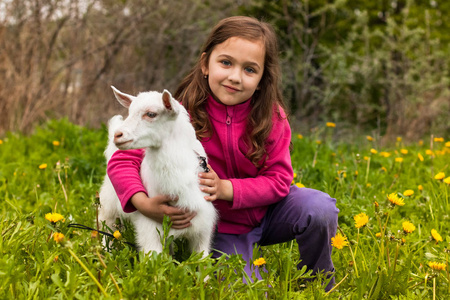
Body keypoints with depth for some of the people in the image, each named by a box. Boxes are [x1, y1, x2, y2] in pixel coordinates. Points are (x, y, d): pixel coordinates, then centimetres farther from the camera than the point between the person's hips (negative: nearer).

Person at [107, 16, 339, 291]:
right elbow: (122, 161, -23)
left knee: (320, 208, -26)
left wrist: (225, 188, -31)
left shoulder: (271, 116, -15)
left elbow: (279, 180, -15)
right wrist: (145, 204, -43)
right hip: (225, 228, -1)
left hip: (268, 208, 2)